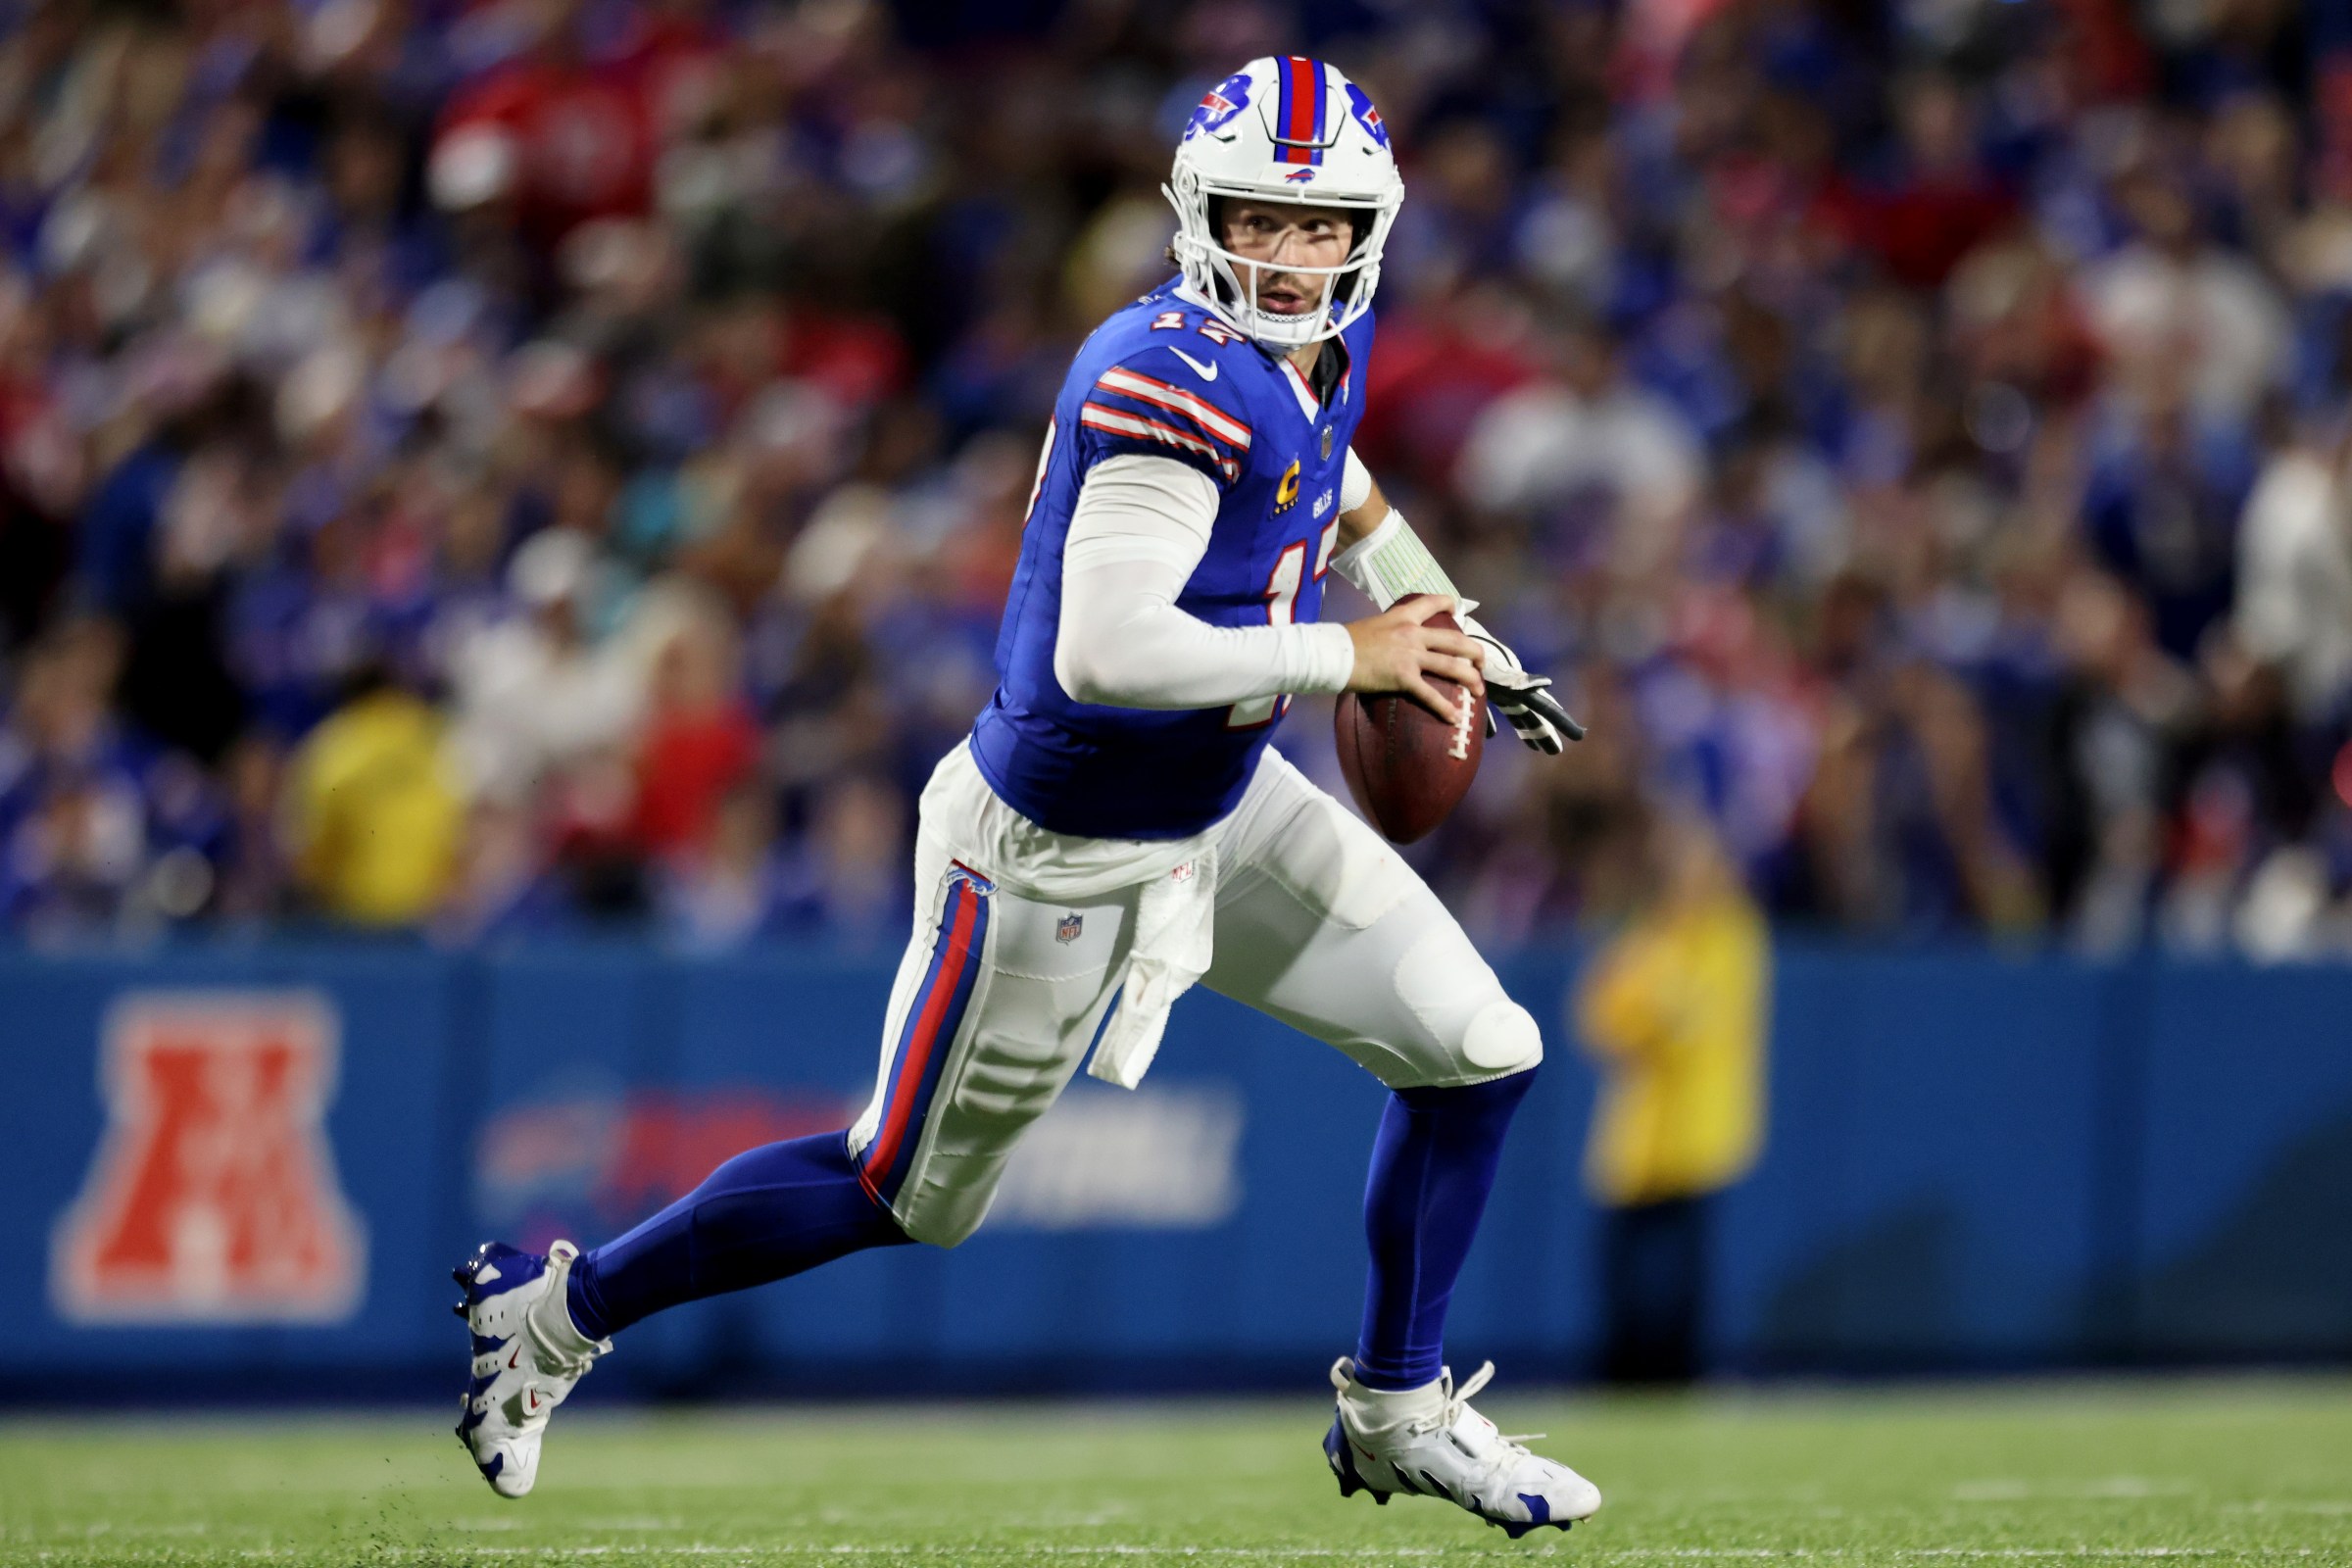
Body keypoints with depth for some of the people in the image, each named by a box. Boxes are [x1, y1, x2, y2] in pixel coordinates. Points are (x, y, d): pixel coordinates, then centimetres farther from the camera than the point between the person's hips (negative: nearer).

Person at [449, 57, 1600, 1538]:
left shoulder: (1321, 344, -1)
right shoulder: (1181, 380, -31)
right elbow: (1105, 654, -40)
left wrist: (1464, 641, 20)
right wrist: (1352, 656, -31)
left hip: (1223, 806, 8)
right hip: (1064, 858, -8)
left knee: (1481, 1054, 4)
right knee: (907, 1194, 8)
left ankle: (1400, 1411, 21)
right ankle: (569, 1305, 28)